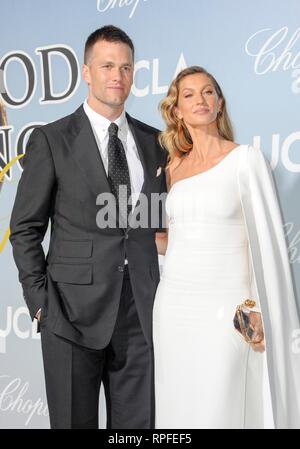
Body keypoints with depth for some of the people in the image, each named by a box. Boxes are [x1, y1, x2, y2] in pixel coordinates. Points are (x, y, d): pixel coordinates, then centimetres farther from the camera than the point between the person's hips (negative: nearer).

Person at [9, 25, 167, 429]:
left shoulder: (154, 141, 9)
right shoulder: (51, 140, -2)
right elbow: (25, 229, -1)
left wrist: (163, 291, 6)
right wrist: (40, 301, -7)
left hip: (142, 310, 4)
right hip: (74, 309, -3)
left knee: (138, 421, 13)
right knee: (74, 420, 10)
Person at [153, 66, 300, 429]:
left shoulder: (245, 158, -4)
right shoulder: (174, 168, 10)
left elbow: (266, 238, -8)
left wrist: (262, 311, -13)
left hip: (225, 309, -5)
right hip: (174, 304, 5)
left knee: (219, 413, 0)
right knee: (177, 411, 12)